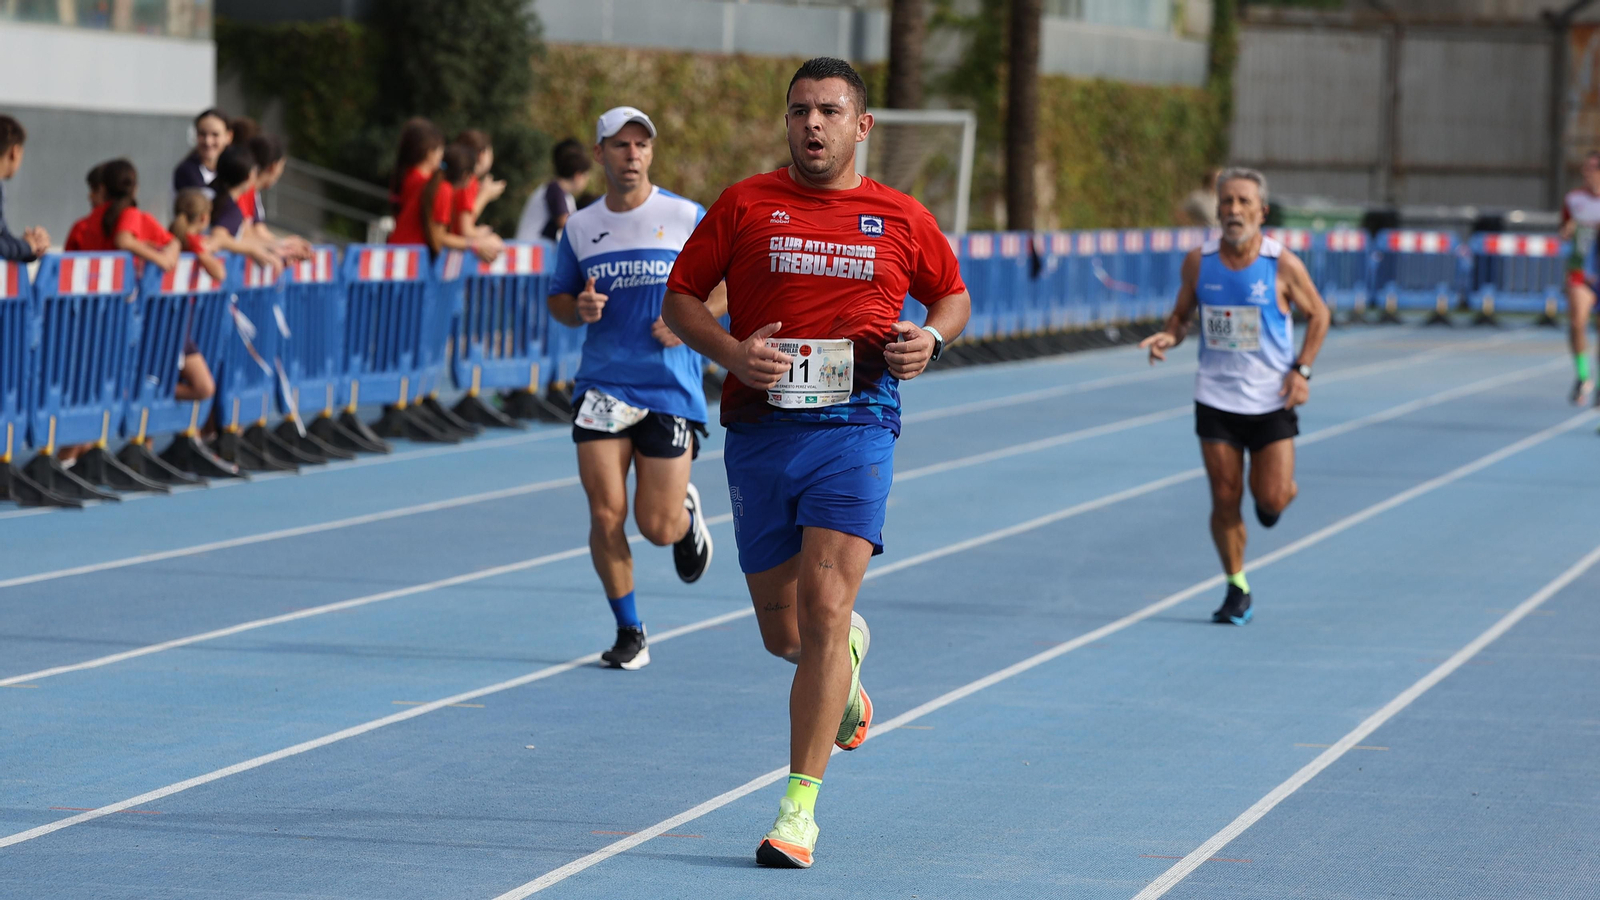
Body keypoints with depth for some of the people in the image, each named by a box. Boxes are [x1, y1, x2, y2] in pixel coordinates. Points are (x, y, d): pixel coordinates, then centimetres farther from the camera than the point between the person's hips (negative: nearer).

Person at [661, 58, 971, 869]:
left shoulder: (902, 219, 7)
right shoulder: (745, 205, 5)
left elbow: (953, 294, 21)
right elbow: (680, 296, 8)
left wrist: (932, 337, -2)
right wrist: (730, 351, -10)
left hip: (855, 427, -2)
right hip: (759, 429, 2)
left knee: (825, 607, -15)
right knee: (784, 632, 7)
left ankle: (799, 810, -12)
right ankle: (848, 652, 47)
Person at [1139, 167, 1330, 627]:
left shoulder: (1283, 265, -10)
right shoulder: (1198, 261, -4)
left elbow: (1318, 314, 3)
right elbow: (1182, 314, 9)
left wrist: (1302, 369, -7)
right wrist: (1168, 338, -13)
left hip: (1272, 400, -2)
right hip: (1216, 396, 2)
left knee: (1271, 499, -4)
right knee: (1225, 498, 0)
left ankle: (1280, 489, 34)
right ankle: (1237, 590, 15)